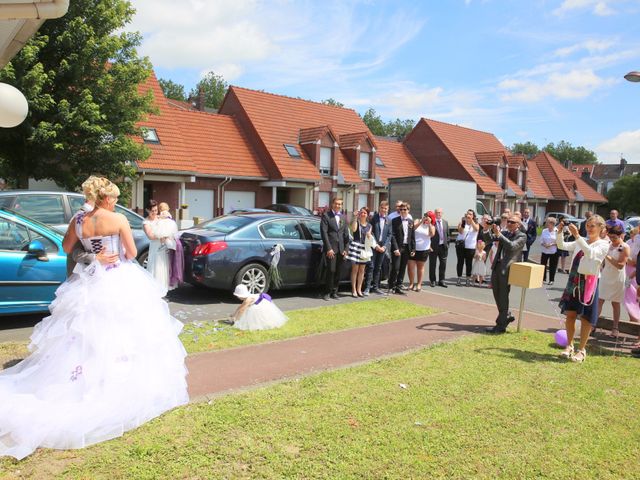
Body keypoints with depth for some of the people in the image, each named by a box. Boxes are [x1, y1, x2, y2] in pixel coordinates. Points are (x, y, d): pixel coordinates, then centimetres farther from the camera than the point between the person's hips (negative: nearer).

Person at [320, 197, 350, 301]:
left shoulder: (343, 217, 16)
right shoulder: (326, 215, 1)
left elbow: (346, 234, 15)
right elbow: (324, 232, -6)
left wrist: (346, 249, 6)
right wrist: (328, 248, -13)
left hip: (341, 249, 5)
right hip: (331, 248, -5)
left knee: (338, 272, 6)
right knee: (330, 271, -7)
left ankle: (334, 292, 18)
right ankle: (327, 292, 6)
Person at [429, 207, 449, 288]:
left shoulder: (445, 222, 11)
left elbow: (447, 234, 15)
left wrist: (447, 244, 7)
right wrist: (429, 245, -12)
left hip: (443, 246, 5)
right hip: (434, 246, -4)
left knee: (443, 264, 6)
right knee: (432, 264, 5)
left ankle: (441, 280, 16)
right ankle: (432, 280, 16)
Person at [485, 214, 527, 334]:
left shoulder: (522, 236, -3)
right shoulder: (504, 233, 16)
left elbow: (512, 246, -19)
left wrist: (499, 234, -23)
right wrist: (490, 229, -6)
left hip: (507, 268, -7)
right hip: (497, 266, 7)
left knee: (503, 296, -3)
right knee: (496, 294, 15)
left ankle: (501, 326, 4)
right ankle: (506, 316, 36)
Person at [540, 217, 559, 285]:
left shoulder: (557, 231, -7)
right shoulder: (544, 231, 5)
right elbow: (541, 240, 8)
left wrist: (551, 244, -18)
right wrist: (544, 244, -11)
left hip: (553, 251, -3)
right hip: (544, 251, 4)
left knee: (552, 266, 3)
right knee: (543, 264, 3)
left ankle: (551, 280, 13)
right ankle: (543, 279, 15)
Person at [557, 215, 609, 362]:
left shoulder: (603, 244, -4)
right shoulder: (581, 242, 12)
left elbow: (591, 252, -24)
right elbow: (562, 246, 7)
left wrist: (577, 236, -33)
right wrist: (560, 232, -10)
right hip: (574, 280, 5)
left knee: (586, 317, 3)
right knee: (570, 314, 7)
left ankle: (581, 350, 15)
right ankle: (569, 346, 22)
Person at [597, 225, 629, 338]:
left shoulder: (625, 248, -12)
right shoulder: (608, 244, 4)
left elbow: (620, 265, -20)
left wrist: (607, 256, -24)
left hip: (617, 279, -4)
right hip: (605, 277, 4)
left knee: (615, 303, 6)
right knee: (599, 301, 0)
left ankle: (615, 328, 16)